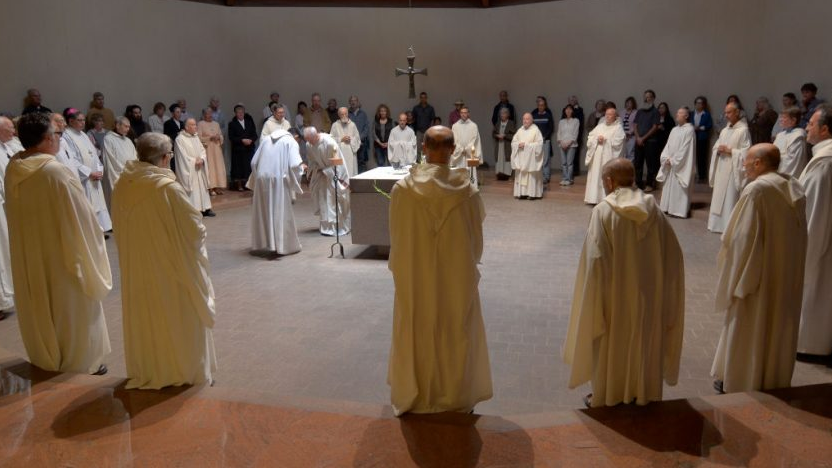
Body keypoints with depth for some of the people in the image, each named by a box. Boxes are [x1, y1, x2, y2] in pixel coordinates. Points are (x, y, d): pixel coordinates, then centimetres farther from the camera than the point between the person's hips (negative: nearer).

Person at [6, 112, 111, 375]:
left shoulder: (13, 169, -5)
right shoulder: (57, 173, -26)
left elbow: (15, 214, 8)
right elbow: (79, 219, -19)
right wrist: (90, 250, -4)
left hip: (29, 253, 7)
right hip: (62, 255, -7)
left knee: (39, 305, 22)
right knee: (70, 308, 10)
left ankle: (44, 358, 39)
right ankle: (80, 362, 24)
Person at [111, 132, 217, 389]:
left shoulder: (122, 185, -6)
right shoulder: (168, 187, -24)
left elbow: (119, 226, 5)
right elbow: (194, 226, -17)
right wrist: (199, 234, 4)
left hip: (136, 264, 6)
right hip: (171, 264, -6)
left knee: (144, 314, 20)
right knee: (177, 316, 11)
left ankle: (146, 369, 35)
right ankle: (185, 369, 24)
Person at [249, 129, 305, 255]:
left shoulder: (265, 139, 18)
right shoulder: (291, 141, 4)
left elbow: (254, 162, 14)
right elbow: (294, 165, -10)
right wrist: (301, 167, 11)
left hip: (262, 178, 4)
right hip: (279, 179, -4)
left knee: (264, 211, 14)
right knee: (281, 213, 3)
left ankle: (263, 242, 20)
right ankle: (284, 245, 5)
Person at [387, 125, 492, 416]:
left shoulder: (402, 189, -15)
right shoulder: (468, 191, -14)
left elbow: (396, 238, -5)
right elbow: (476, 239, -3)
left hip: (415, 276, 0)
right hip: (457, 276, 0)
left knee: (417, 334, 17)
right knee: (456, 334, 17)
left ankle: (414, 397, 32)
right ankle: (457, 397, 31)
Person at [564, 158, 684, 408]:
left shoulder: (603, 211, -17)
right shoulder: (653, 208, -4)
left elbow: (596, 261, -20)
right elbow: (673, 253, 1)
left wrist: (595, 302, -12)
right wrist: (662, 289, 11)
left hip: (615, 295, -4)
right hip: (648, 293, 4)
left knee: (610, 345, 13)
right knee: (644, 341, 20)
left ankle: (606, 395, 26)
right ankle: (643, 392, 34)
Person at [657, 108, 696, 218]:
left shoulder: (689, 130, -10)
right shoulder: (674, 130, 14)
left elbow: (685, 149, -15)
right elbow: (668, 145, 11)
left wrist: (673, 160, -15)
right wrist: (666, 158, -5)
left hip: (681, 165, -8)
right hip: (670, 164, 8)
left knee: (679, 188, -5)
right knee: (669, 186, 10)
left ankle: (679, 210, 0)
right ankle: (668, 207, 17)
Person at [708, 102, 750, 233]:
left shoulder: (743, 130, -9)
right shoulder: (724, 131, 13)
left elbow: (746, 152, -14)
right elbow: (716, 147, 18)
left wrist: (729, 150, -15)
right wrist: (718, 150, -4)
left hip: (732, 170, -7)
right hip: (721, 168, 7)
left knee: (730, 198, -5)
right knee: (719, 197, 10)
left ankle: (730, 226, 2)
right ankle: (718, 224, 18)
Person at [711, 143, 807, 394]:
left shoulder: (756, 189, -20)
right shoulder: (795, 188, 4)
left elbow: (743, 238, -20)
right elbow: (799, 235, 10)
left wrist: (738, 280, -12)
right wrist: (788, 265, 16)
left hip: (758, 274, -7)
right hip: (789, 274, 7)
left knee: (748, 331, 7)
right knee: (778, 327, 18)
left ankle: (738, 382, 20)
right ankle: (774, 382, 30)